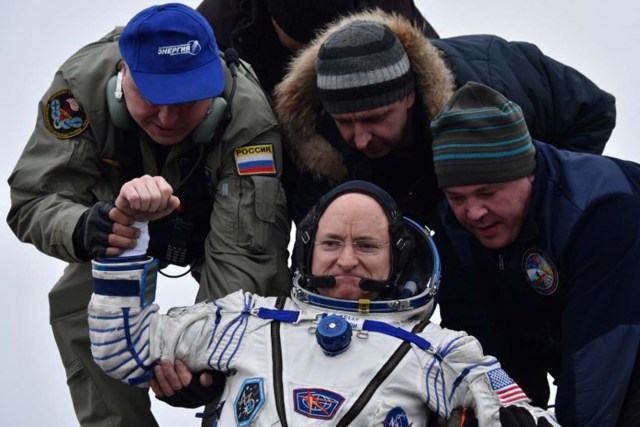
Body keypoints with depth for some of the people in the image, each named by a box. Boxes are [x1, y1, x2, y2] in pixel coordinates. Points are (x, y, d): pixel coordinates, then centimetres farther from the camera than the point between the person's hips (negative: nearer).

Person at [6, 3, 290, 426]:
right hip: (121, 224, 1)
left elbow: (241, 253, -44)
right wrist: (81, 229, -59)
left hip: (217, 218, -1)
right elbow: (35, 197, -35)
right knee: (76, 307, -15)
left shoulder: (249, 119, -42)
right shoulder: (83, 82, -36)